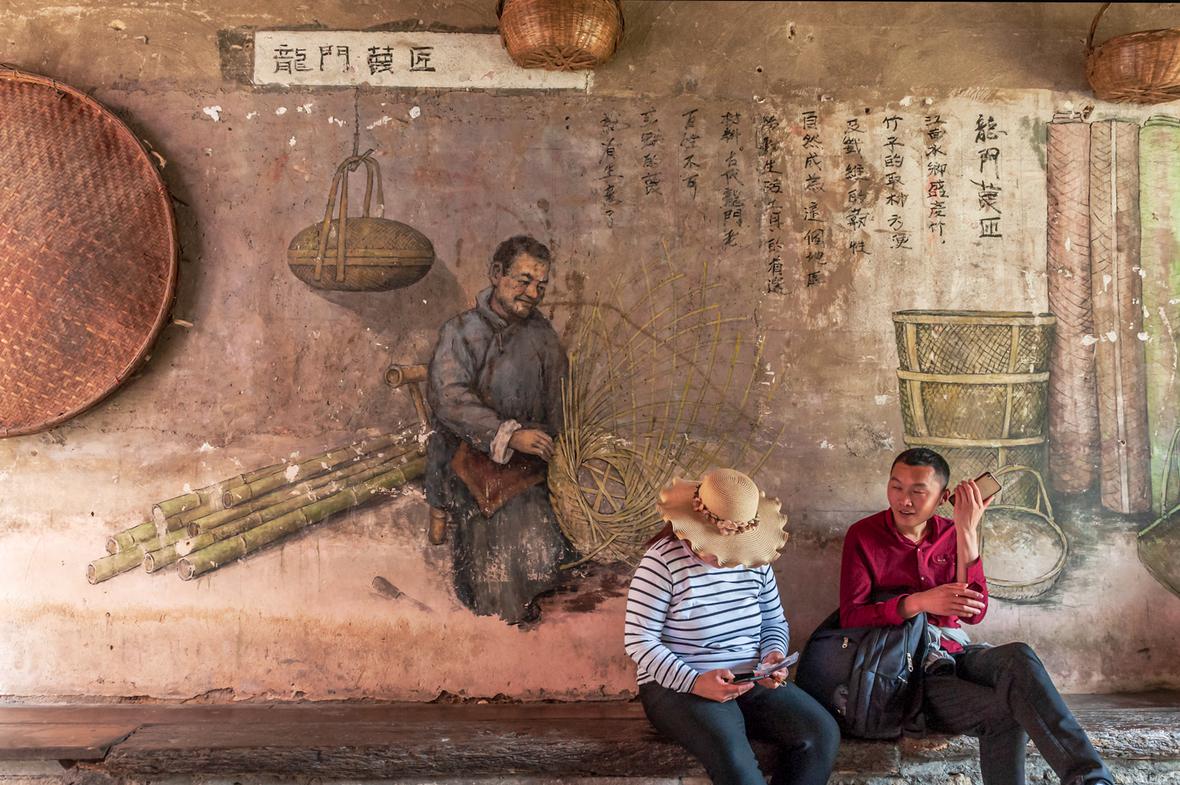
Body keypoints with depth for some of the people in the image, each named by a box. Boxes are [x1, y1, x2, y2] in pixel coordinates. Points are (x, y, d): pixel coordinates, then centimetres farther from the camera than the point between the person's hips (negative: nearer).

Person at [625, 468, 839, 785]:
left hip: (752, 682, 6)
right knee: (731, 753, -35)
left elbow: (775, 622, 17)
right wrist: (694, 682, -25)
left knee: (822, 733, -17)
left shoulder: (755, 558, 5)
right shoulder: (663, 560, -13)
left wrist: (772, 655, -7)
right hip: (677, 686, -5)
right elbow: (638, 640, -14)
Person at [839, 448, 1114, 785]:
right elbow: (850, 618, -8)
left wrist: (966, 533, -7)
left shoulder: (951, 534, 11)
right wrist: (917, 602, -24)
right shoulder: (863, 535, 2)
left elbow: (974, 613, 0)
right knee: (1005, 713, -31)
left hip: (956, 653, 3)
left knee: (1018, 656, -32)